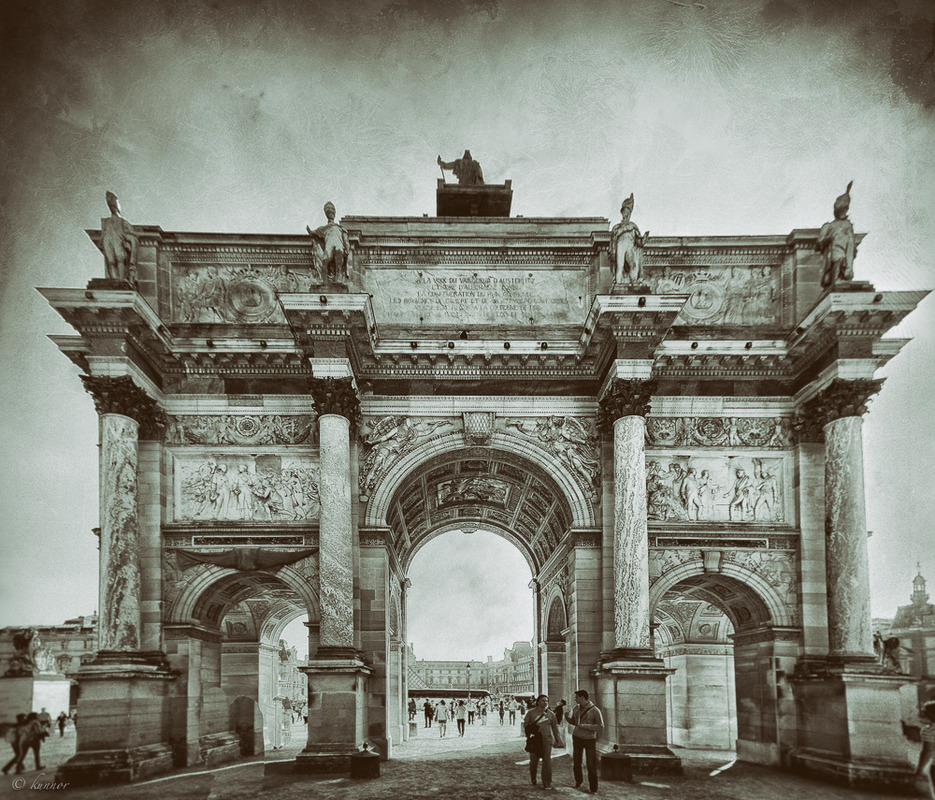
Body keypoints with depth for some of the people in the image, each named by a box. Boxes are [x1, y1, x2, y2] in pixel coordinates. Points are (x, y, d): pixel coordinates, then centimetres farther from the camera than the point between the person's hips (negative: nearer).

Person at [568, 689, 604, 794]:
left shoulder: (595, 710, -13)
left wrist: (584, 726, -22)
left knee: (591, 765, -5)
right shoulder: (575, 709, 3)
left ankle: (592, 788, 4)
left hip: (590, 739, -4)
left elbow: (601, 726, -16)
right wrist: (567, 717, -5)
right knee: (576, 762, 9)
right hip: (577, 738, 4)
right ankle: (578, 782, 31)